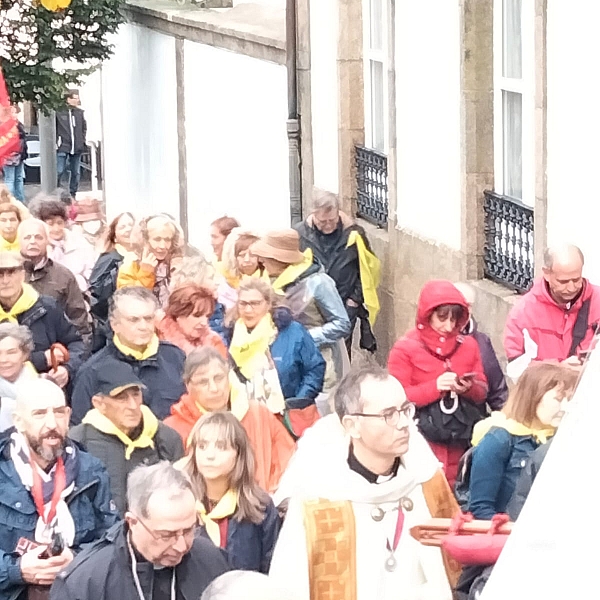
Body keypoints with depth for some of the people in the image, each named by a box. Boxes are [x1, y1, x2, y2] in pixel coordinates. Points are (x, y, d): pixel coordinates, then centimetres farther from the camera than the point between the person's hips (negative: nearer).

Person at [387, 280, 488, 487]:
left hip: (460, 442, 4)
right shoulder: (405, 348, -4)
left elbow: (483, 391, 12)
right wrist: (435, 387, -20)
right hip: (424, 442, -4)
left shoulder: (468, 345, 9)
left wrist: (470, 388, -12)